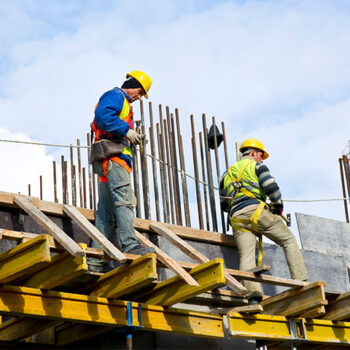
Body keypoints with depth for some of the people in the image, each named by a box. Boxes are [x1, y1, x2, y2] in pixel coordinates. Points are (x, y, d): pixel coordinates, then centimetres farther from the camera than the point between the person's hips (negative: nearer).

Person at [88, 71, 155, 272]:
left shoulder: (123, 103, 33)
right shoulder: (115, 96, 2)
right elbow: (102, 115, -17)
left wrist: (131, 139, 15)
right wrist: (126, 130, -17)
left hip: (113, 161, 10)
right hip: (112, 156, -10)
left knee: (107, 211, 4)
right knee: (124, 199, -21)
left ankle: (96, 259, 1)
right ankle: (130, 245, -31)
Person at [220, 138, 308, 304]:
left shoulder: (227, 173, 30)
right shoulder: (256, 165, 12)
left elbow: (224, 205, 28)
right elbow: (271, 187, -4)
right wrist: (278, 207, 9)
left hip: (236, 218, 4)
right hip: (256, 211, -4)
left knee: (246, 256, -8)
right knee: (289, 240, 7)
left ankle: (253, 294, -28)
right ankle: (300, 281, -3)